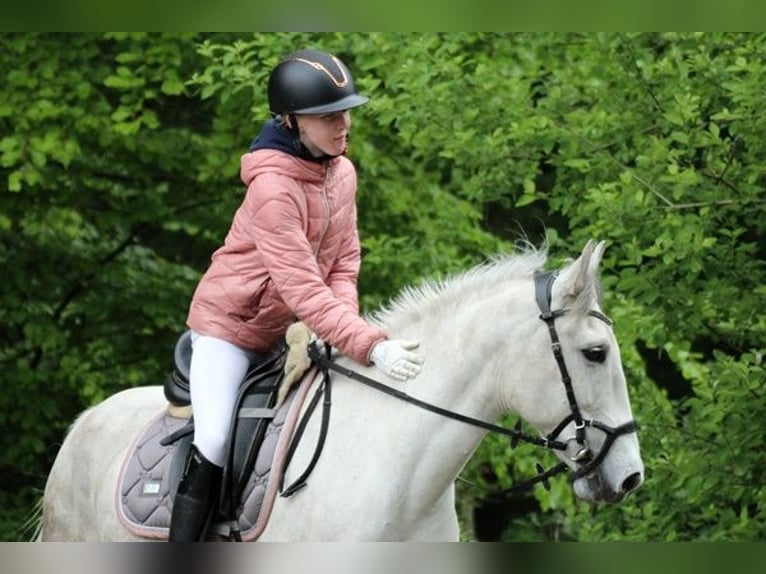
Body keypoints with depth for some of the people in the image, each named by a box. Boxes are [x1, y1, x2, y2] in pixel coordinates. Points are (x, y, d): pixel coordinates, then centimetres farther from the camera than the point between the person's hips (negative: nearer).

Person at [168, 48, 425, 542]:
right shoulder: (273, 187, -29)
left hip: (290, 332, 8)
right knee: (214, 445, -19)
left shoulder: (342, 172, -4)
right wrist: (371, 346, -41)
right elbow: (301, 287, -34)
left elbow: (344, 264, 2)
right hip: (229, 324, -8)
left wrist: (343, 322, -19)